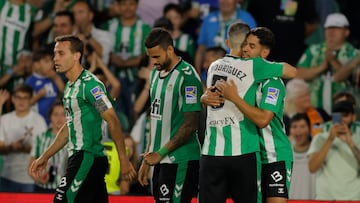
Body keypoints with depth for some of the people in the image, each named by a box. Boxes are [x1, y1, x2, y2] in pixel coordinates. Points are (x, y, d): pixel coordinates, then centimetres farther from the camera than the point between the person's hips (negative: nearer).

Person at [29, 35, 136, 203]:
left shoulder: (90, 85, -12)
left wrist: (123, 160, -17)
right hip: (78, 157, 9)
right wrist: (45, 157, 25)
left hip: (88, 158, -9)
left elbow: (112, 121, -15)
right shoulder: (70, 86, 17)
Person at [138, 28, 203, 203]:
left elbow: (190, 125, -15)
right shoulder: (156, 74, 14)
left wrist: (161, 153, -12)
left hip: (180, 161, -8)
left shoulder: (187, 76, -12)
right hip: (160, 161, 8)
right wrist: (147, 160, 18)